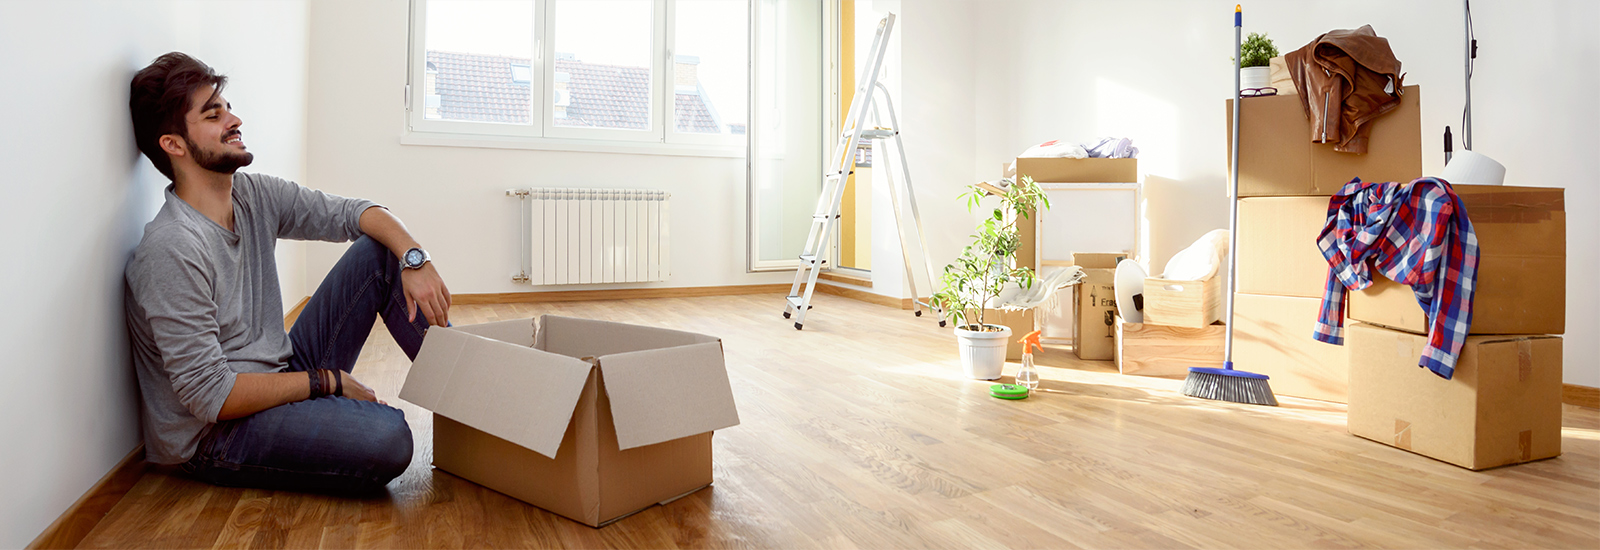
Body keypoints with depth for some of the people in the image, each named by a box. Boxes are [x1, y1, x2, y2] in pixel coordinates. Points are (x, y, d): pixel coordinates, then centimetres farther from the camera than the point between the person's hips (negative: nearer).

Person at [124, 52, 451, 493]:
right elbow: (210, 397, -23)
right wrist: (327, 381, -16)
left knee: (379, 252, 0)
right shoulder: (173, 250, -22)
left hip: (280, 378, 8)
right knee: (386, 438, -38)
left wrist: (414, 259, -16)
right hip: (215, 436, -8)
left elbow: (355, 213, 4)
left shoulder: (254, 195, 1)